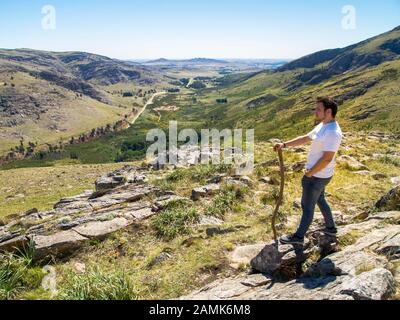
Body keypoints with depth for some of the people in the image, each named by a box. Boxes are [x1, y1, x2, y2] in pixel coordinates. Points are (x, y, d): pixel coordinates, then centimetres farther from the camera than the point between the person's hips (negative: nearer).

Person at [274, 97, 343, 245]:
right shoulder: (322, 126, 5)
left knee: (307, 206, 5)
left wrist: (310, 172, -17)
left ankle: (299, 236, 22)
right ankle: (331, 228, 44)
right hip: (318, 175, 9)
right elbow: (305, 139, 13)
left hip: (317, 177, -9)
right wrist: (284, 145, 7)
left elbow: (327, 159, -28)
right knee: (320, 200, 26)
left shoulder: (333, 132, -26)